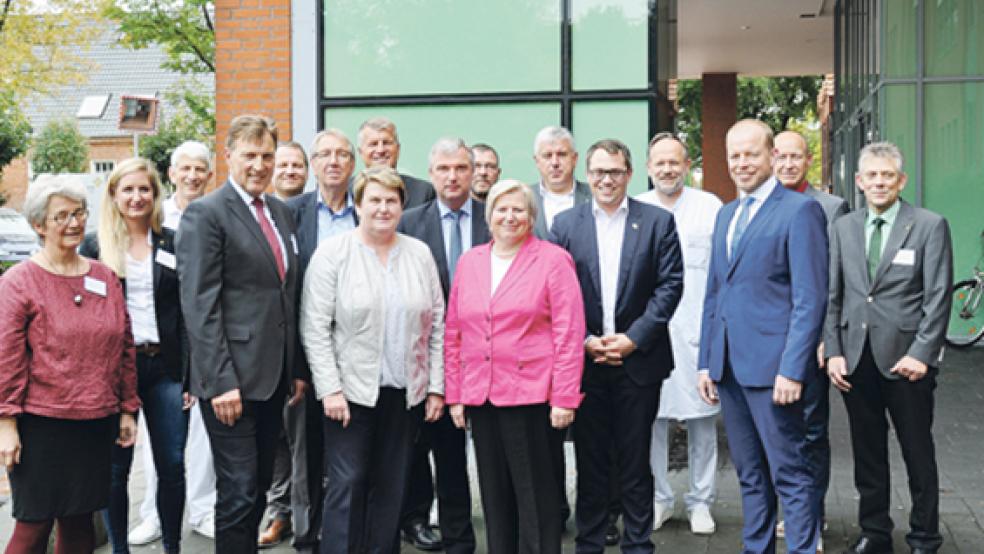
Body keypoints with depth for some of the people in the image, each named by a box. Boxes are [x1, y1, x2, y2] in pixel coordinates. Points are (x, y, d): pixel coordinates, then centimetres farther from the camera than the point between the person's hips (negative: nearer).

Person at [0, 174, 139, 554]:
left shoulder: (105, 278, 10)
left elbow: (124, 347, 13)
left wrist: (128, 409, 12)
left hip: (96, 423, 5)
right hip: (40, 424, -4)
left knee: (80, 523, 12)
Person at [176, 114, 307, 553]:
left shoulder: (281, 212, 14)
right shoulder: (205, 214, -9)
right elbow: (199, 306, -14)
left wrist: (297, 368, 14)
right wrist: (220, 382, -19)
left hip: (273, 377, 7)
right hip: (231, 379, -7)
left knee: (259, 486, 15)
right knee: (239, 493, -3)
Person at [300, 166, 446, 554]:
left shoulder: (419, 254, 7)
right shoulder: (333, 253, -3)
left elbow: (436, 324, 9)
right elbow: (314, 327, -6)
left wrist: (436, 387, 4)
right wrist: (330, 389, -12)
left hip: (406, 392, 4)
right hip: (351, 390, -3)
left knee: (391, 488, 9)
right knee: (347, 485, -3)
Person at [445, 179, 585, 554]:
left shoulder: (552, 261, -2)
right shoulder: (469, 262, 11)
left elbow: (569, 333, -7)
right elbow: (453, 332, 12)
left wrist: (564, 397, -12)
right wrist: (454, 394, 8)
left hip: (531, 394, -4)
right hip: (480, 396, 5)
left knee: (537, 494, 1)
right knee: (494, 493, 11)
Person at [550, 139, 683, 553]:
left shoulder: (658, 221, 2)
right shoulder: (565, 224, 5)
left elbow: (670, 285, -3)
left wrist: (634, 338, -11)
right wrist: (584, 341, -9)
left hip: (638, 359, -1)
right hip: (584, 360, 1)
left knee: (635, 460, 7)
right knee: (590, 460, 9)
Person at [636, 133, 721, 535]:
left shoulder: (710, 207, 3)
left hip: (698, 330, -1)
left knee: (702, 419, 4)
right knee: (650, 418, 4)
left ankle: (700, 502, 18)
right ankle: (658, 499, 19)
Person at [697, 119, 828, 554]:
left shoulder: (800, 210, -6)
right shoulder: (725, 215, 17)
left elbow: (810, 298, -12)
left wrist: (793, 369, -18)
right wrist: (706, 362, 14)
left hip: (772, 366, -7)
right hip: (729, 367, 7)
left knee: (789, 473, -2)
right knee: (749, 474, 15)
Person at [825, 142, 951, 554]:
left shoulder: (930, 226, -1)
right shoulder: (843, 228, 10)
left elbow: (939, 298, -5)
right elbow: (832, 296, 10)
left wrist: (922, 354, -13)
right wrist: (833, 352, 2)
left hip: (906, 360, -3)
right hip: (856, 360, 3)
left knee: (918, 455, 6)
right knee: (867, 454, 11)